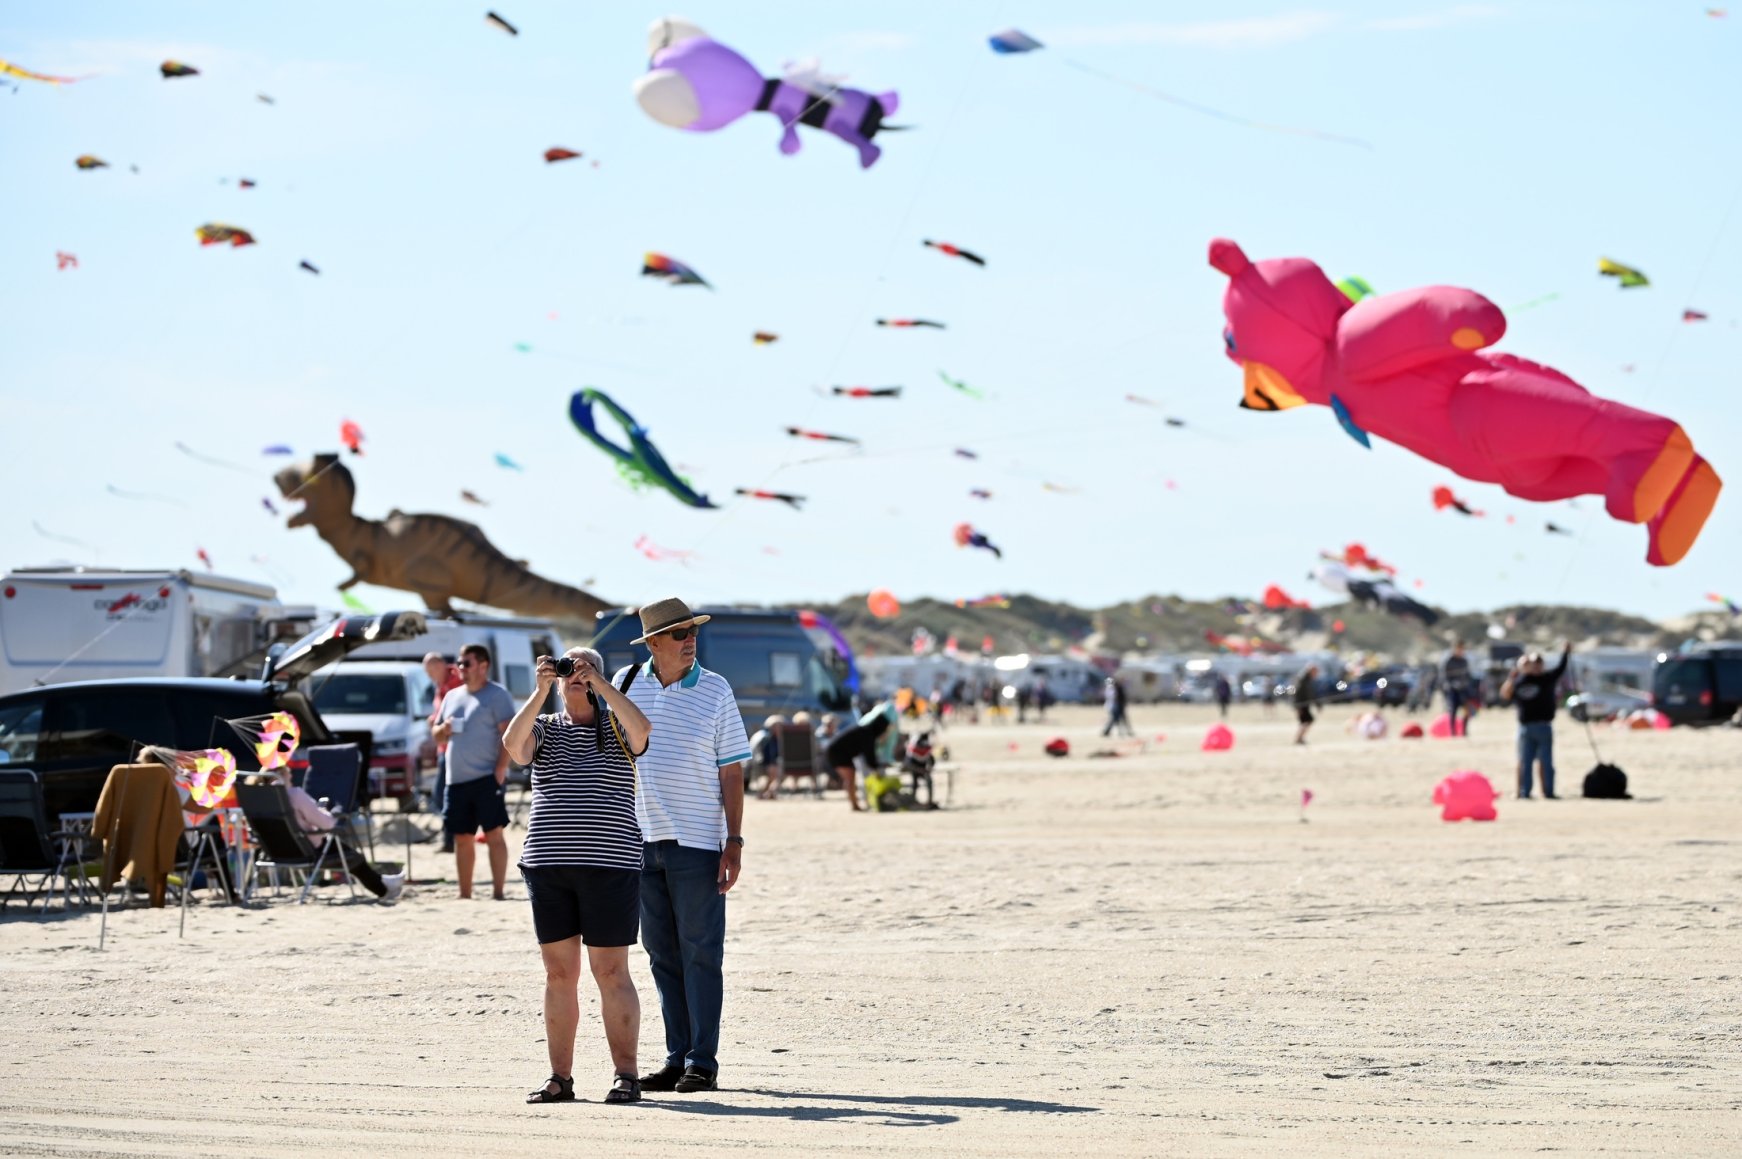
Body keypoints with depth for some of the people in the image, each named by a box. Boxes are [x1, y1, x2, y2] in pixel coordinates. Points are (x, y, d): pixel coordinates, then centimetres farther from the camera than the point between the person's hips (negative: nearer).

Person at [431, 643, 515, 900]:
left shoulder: (497, 695, -4)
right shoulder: (452, 697, 18)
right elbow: (436, 736, 24)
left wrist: (500, 769, -19)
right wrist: (443, 729, 0)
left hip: (486, 778, -7)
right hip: (456, 780, 7)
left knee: (493, 833, -9)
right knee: (462, 838, 8)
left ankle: (498, 891, -10)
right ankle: (464, 894, 14)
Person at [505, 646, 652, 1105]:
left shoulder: (616, 728, 7)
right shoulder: (545, 729, 12)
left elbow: (640, 729, -16)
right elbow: (514, 744, -9)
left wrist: (598, 682, -15)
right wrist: (541, 689, -15)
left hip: (610, 866, -2)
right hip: (548, 866, 3)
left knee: (611, 973, -3)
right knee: (559, 973, 4)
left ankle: (626, 1074, 1)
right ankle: (560, 1078, 8)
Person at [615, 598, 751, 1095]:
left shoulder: (716, 691, -1)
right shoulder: (626, 683, 6)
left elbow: (731, 772, -1)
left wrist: (735, 842, -8)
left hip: (696, 842, -3)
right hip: (641, 839, 3)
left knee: (700, 952, -3)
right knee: (662, 953, 7)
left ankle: (703, 1062, -1)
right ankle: (677, 1058, 13)